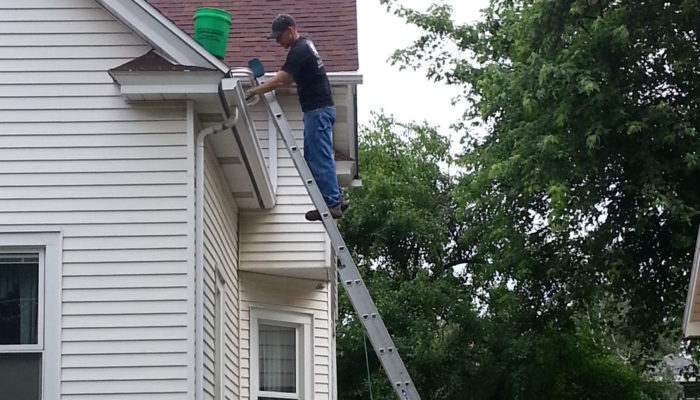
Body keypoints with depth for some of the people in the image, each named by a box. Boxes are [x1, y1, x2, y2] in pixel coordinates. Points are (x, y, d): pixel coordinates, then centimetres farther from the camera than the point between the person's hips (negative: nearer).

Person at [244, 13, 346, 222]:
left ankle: (332, 204, -8)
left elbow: (280, 81, -22)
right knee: (313, 157, 12)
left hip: (318, 110, -10)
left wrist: (252, 92, -16)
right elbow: (290, 79, 22)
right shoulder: (304, 44, 16)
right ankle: (335, 199, 13)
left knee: (319, 158, -9)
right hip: (319, 109, 10)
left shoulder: (299, 51, -16)